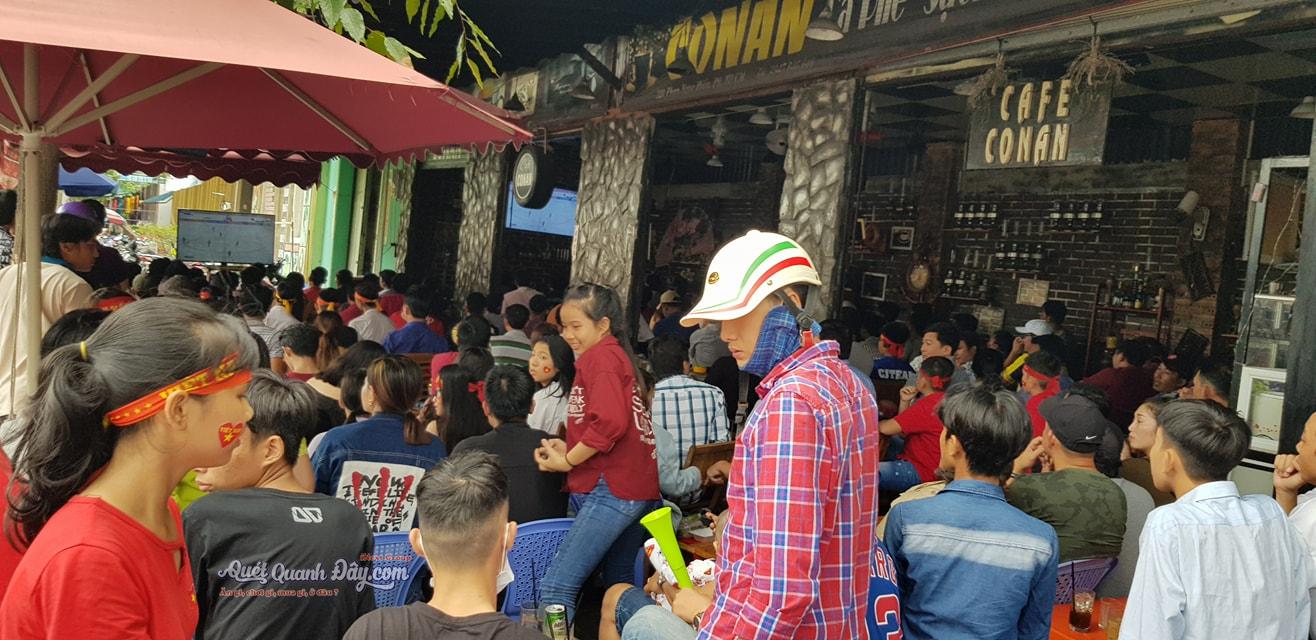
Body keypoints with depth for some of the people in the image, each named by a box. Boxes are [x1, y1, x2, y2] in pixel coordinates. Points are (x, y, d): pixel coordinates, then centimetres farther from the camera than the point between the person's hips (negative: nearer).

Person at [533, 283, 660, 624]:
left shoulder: (600, 356, -6)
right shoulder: (619, 355, 22)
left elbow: (610, 422, -21)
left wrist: (567, 461, -9)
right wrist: (569, 448, 15)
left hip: (611, 490, -11)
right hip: (637, 490, 11)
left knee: (554, 589, -15)